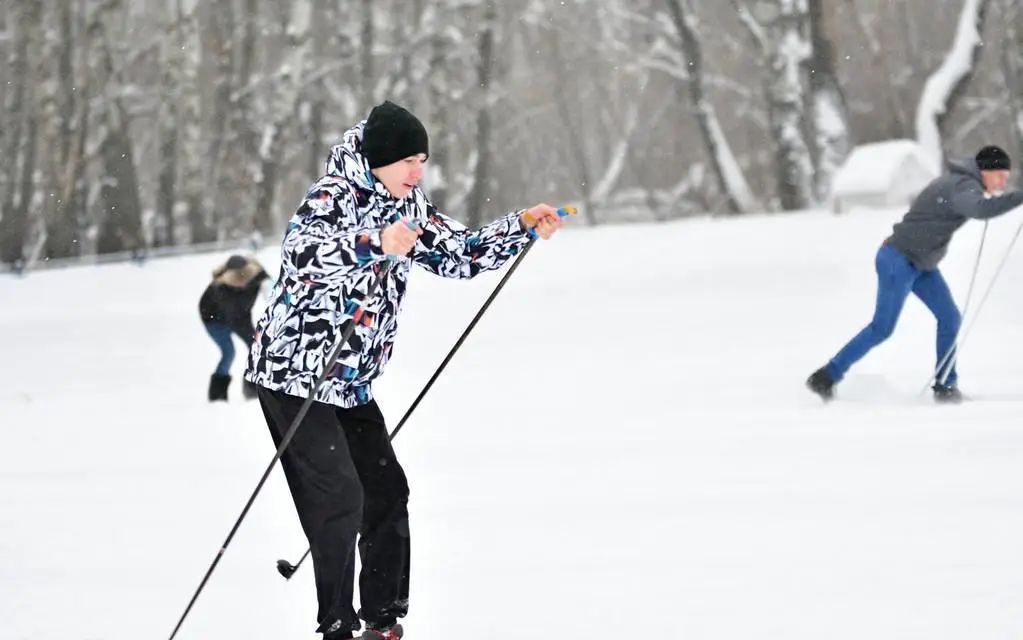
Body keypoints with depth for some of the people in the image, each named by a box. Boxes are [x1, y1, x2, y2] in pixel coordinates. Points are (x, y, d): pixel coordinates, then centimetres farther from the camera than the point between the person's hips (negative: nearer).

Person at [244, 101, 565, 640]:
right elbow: (299, 253, -37)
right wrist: (374, 247, -50)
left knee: (386, 492, 9)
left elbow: (458, 253, 15)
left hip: (350, 383, 9)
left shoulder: (406, 204, 8)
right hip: (295, 372, -9)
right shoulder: (332, 196, -18)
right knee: (340, 496, -13)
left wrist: (522, 227, 3)